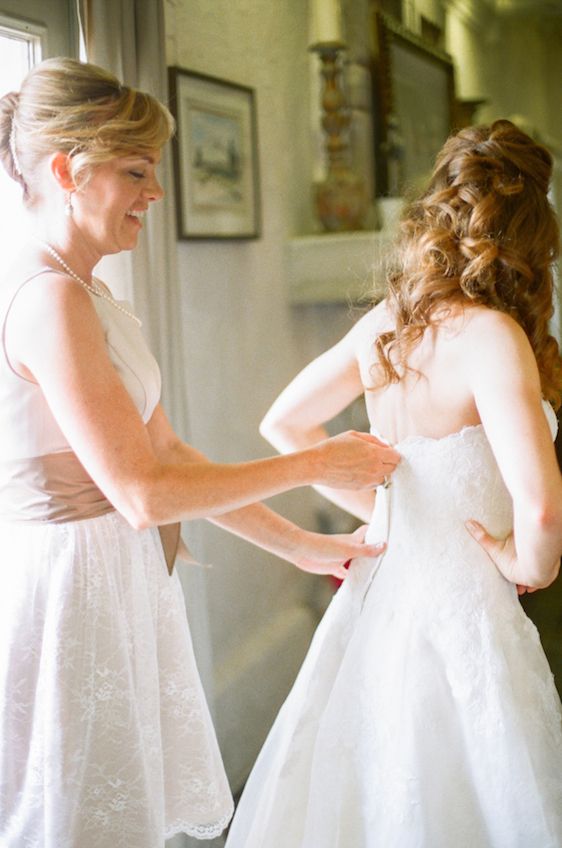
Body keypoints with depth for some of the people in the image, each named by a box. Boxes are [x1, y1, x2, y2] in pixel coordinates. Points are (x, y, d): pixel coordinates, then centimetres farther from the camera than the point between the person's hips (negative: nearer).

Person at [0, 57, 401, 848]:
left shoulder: (93, 298, 10)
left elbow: (167, 450, 10)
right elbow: (144, 494, -22)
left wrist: (303, 546, 10)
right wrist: (316, 465, -12)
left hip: (122, 582, 9)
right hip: (67, 594, -9)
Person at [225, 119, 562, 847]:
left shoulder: (384, 321, 1)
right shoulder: (490, 334, -20)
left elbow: (283, 424, 12)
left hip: (379, 588, 7)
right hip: (458, 604, -7)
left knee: (364, 788, 21)